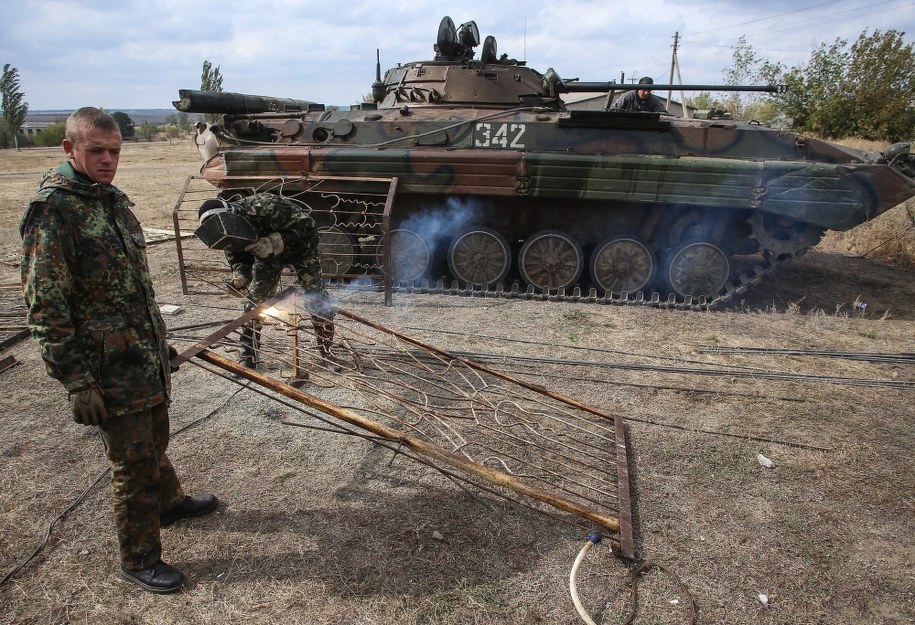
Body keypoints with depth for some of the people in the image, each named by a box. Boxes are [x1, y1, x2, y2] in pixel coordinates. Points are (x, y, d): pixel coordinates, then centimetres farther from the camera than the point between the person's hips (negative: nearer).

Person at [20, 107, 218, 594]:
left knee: (155, 441, 25)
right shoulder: (52, 211, -17)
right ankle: (138, 559, 23)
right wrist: (76, 382, -18)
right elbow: (45, 309, -18)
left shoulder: (113, 199, 9)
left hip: (148, 357, 8)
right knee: (132, 464, 5)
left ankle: (169, 502, 49)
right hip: (109, 370, -7)